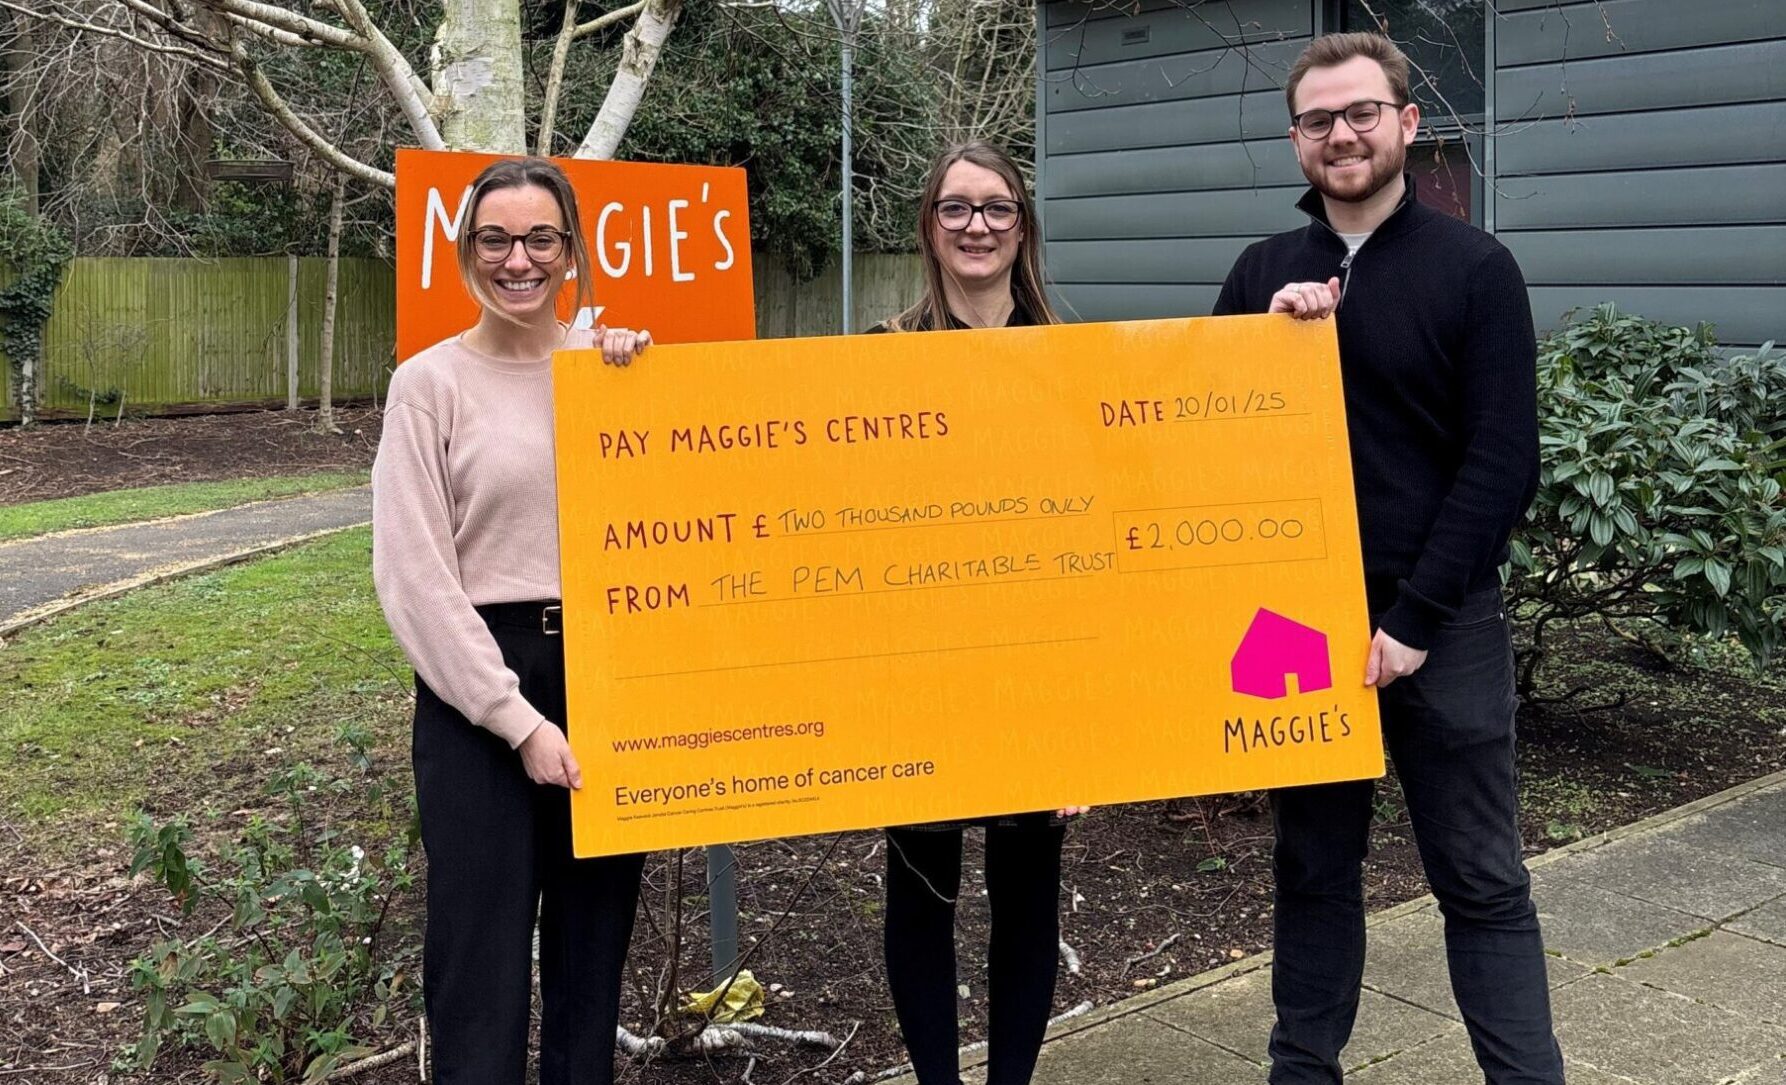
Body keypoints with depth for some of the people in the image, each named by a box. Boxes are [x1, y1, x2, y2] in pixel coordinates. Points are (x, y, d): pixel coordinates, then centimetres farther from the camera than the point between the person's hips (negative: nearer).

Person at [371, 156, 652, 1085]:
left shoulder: (615, 366, 8)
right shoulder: (431, 383, -3)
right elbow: (415, 575, -8)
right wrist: (517, 718, -12)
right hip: (479, 684, -3)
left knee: (594, 943, 13)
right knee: (481, 953, 2)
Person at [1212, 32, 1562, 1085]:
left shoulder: (1474, 267, -4)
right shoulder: (1264, 272, 8)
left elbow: (1504, 464, -9)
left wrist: (1412, 618, -14)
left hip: (1441, 621, -3)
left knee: (1483, 882, 3)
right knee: (1314, 867, 13)